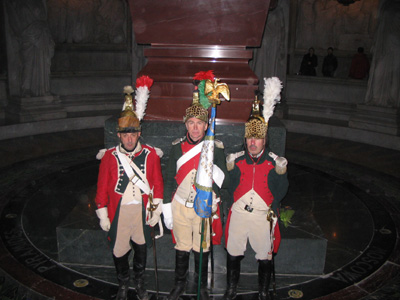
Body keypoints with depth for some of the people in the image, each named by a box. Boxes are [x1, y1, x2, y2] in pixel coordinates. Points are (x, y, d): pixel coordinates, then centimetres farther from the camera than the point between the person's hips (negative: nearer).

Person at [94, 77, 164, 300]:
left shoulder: (151, 154, -4)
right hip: (118, 211, 0)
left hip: (142, 209, 1)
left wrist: (156, 210, 0)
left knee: (141, 247, 16)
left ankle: (139, 282, 39)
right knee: (119, 250, 10)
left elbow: (158, 183, 1)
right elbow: (102, 187, -1)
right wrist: (102, 214, -1)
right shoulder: (110, 156, -5)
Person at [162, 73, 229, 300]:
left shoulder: (216, 148, -8)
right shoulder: (177, 147, -2)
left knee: (202, 250, 12)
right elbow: (169, 178, 3)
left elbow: (223, 178, -2)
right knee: (181, 248, 15)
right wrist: (167, 207, 3)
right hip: (180, 206, 2)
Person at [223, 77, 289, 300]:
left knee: (265, 256, 8)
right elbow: (229, 187, 13)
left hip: (264, 217, -1)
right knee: (233, 254, 10)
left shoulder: (275, 164, -5)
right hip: (238, 214, 2)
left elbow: (280, 191, 4)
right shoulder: (236, 161, 1)